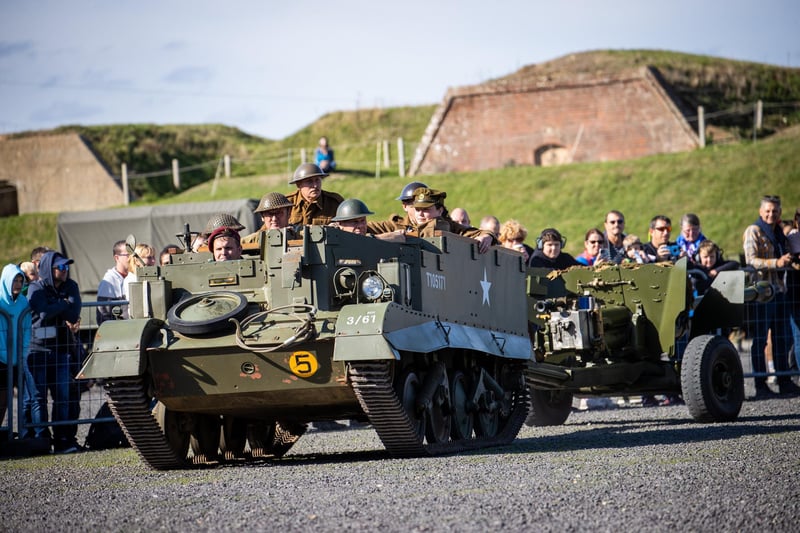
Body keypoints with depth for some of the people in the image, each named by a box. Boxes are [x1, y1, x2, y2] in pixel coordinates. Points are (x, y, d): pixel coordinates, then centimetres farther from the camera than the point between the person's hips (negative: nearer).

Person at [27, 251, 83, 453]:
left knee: (64, 395, 0)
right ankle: (40, 440, 3)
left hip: (63, 348, 3)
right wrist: (64, 304, -6)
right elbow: (44, 312, -18)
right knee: (38, 396, -2)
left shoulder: (70, 287, 9)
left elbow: (74, 312, -6)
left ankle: (62, 439, 3)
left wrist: (54, 308, -11)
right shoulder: (36, 288, -1)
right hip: (39, 348, -3)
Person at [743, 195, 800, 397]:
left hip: (778, 291, 8)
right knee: (760, 339, -5)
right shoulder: (753, 231, -6)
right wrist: (777, 263, -28)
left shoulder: (778, 232, 18)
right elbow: (751, 261, -18)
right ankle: (761, 386, -3)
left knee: (782, 339, 10)